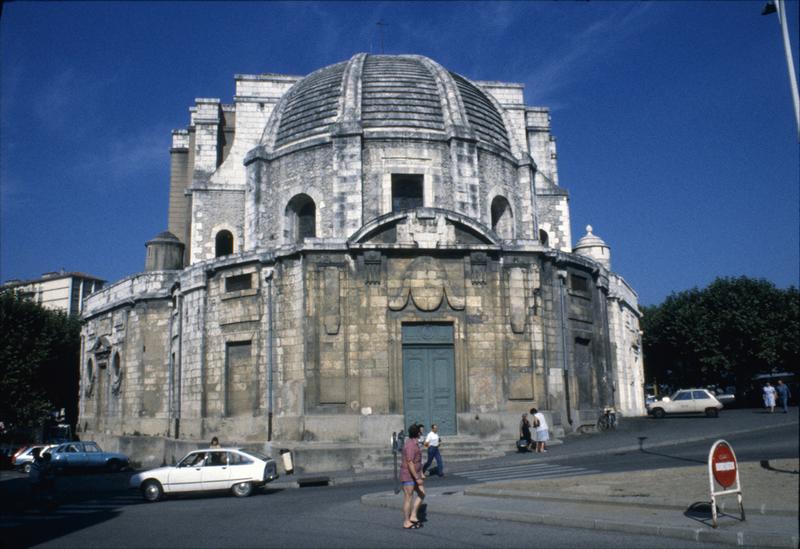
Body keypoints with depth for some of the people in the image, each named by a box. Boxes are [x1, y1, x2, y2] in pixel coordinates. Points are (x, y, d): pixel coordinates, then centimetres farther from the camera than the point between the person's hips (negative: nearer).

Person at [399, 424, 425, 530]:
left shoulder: (414, 443, 10)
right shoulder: (410, 445, -22)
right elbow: (410, 463, -27)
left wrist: (421, 474, 23)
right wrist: (417, 478, -25)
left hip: (414, 475, 10)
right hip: (408, 476, -10)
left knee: (422, 494, 10)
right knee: (408, 498, -1)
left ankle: (413, 516, 14)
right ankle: (406, 522, 9)